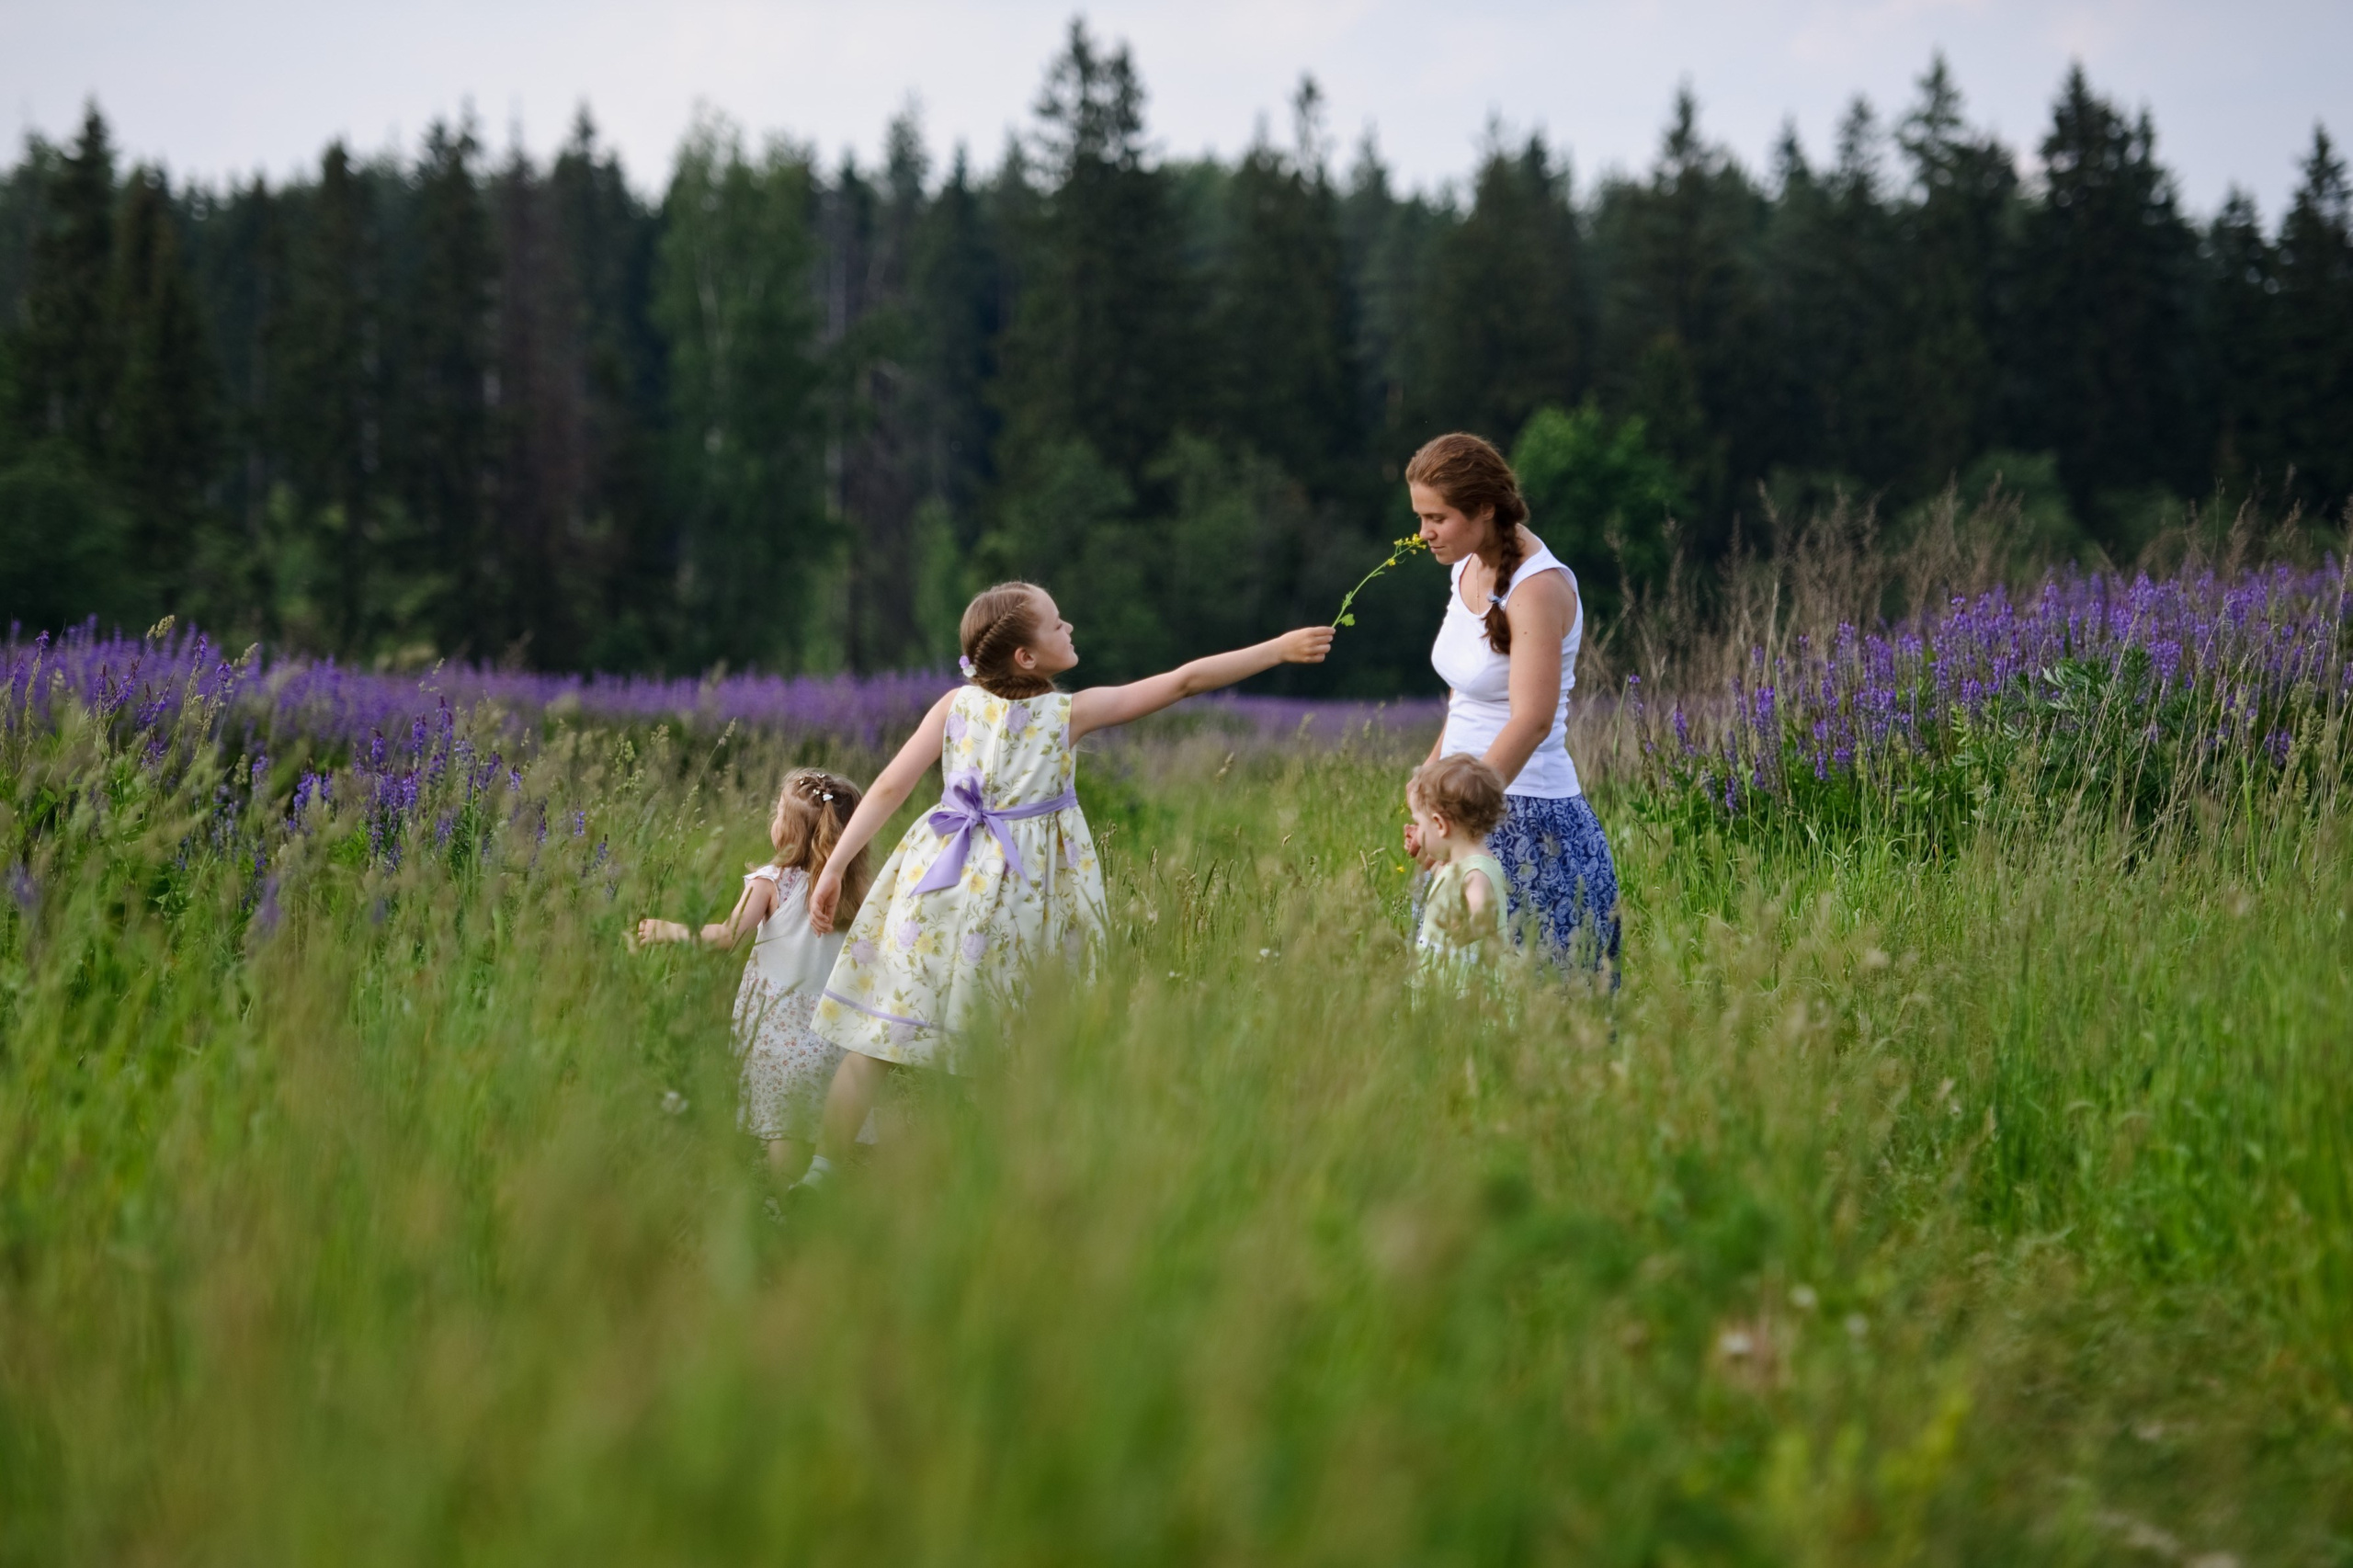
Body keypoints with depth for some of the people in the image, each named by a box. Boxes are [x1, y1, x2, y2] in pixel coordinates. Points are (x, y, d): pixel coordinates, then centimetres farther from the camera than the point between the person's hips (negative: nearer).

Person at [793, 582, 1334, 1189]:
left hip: (936, 886, 3)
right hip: (1015, 897, -3)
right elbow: (1185, 682, -4)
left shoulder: (956, 706, 0)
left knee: (877, 1035, 8)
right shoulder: (1072, 713, -6)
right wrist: (1281, 649, 2)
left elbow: (890, 787, -3)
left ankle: (820, 1171, 10)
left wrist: (834, 865, 2)